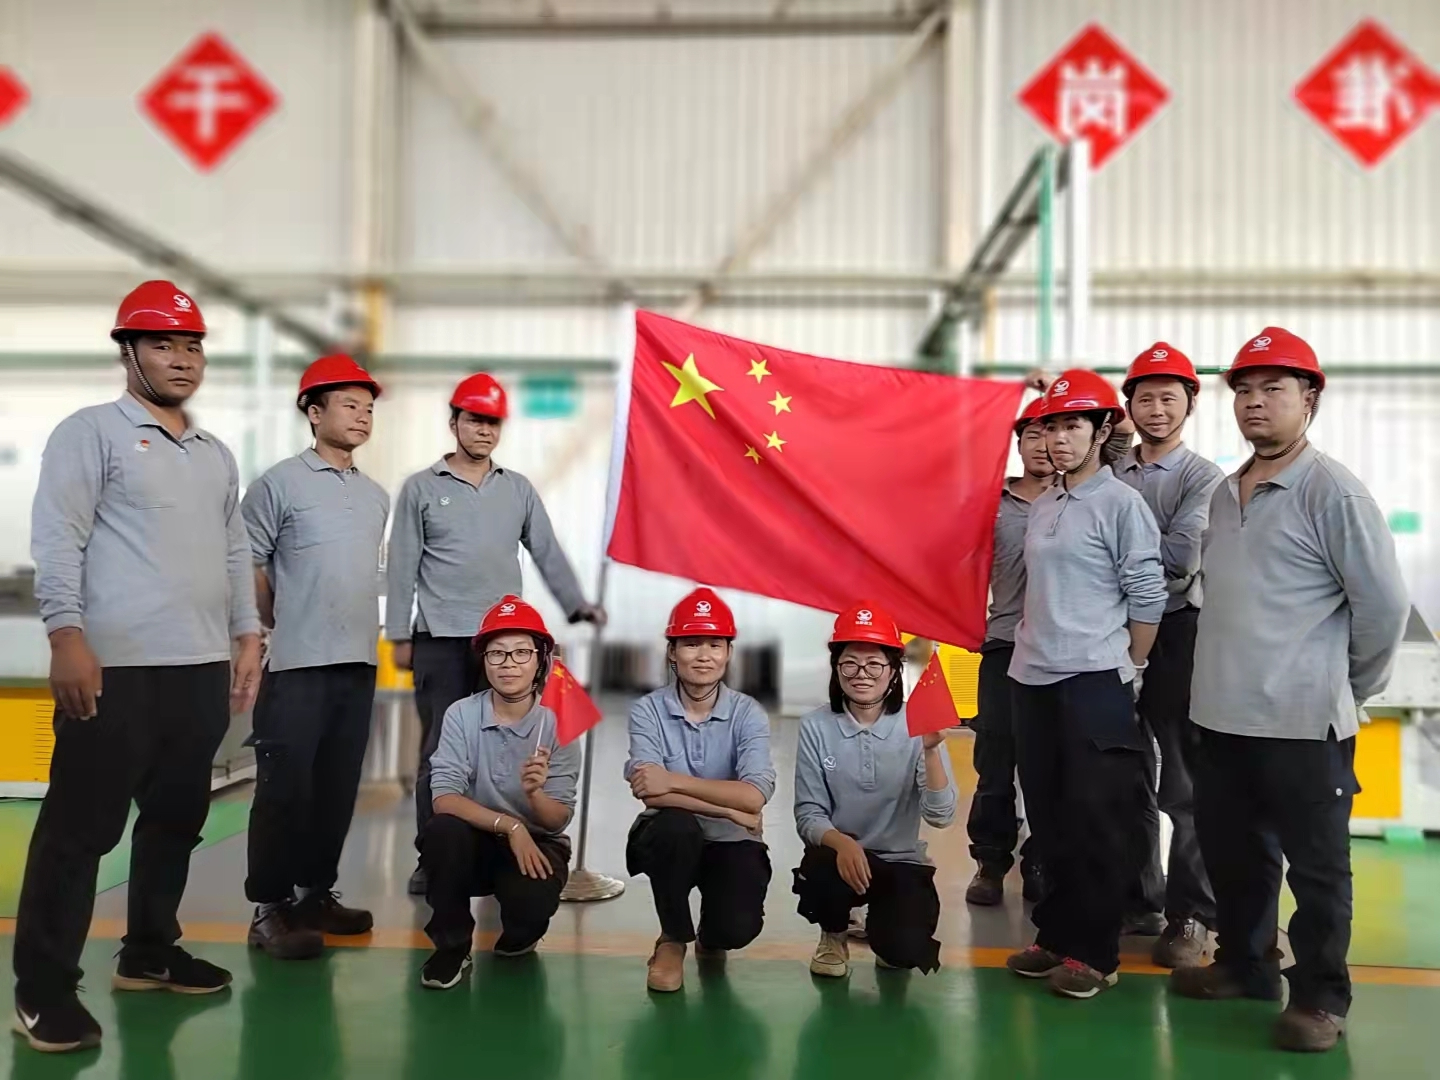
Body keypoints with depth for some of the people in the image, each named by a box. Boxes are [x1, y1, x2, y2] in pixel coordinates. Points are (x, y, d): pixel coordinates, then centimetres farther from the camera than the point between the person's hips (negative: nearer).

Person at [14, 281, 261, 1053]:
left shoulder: (216, 455, 19)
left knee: (177, 818, 13)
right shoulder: (91, 433, -1)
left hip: (202, 669, 7)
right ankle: (44, 988, 7)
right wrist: (66, 636, -18)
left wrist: (247, 634, 15)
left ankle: (148, 953, 27)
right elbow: (57, 539, -9)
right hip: (117, 668, -7)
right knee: (80, 826, -2)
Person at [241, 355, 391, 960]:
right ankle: (269, 909, 5)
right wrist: (283, 627, 2)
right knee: (286, 786, -4)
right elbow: (247, 565, -4)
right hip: (298, 664, -6)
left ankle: (317, 893, 23)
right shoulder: (280, 483, -5)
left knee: (337, 786, 11)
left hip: (358, 662, 6)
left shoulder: (376, 496, 14)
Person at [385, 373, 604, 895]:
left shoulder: (519, 489, 11)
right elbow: (403, 567, 2)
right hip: (441, 640, -2)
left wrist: (576, 604, -4)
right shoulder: (421, 488, 3)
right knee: (440, 750, 1)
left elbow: (547, 553, 9)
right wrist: (400, 635, -2)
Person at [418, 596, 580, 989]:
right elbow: (444, 798, -18)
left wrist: (534, 793, -34)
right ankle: (451, 945, -7)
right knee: (442, 830, -32)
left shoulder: (557, 725, -10)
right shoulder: (462, 714, -10)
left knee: (531, 906, -31)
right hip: (475, 842, 0)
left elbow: (558, 821, -13)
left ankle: (518, 937, 12)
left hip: (537, 845, 0)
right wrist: (509, 826, -28)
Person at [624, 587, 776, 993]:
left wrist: (674, 781, -28)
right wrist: (729, 809, -23)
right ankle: (673, 939, -7)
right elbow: (651, 794, -23)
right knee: (675, 823, -35)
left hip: (732, 844, 1)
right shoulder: (648, 710, -11)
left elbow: (755, 795, -24)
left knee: (738, 928, -26)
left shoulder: (748, 713, -10)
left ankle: (712, 935, 18)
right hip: (668, 841, 0)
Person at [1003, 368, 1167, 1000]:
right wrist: (1032, 645, 15)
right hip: (1031, 679, 7)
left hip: (1093, 683, -7)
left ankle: (1095, 953, 10)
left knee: (1095, 822, 0)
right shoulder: (1040, 507, 12)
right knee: (1048, 816, 13)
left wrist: (1126, 671, -2)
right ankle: (1057, 935, 25)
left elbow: (1148, 596, -7)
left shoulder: (1121, 503, -8)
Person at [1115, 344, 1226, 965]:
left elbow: (1179, 554, -16)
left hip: (1176, 633, -5)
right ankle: (1137, 898, 26)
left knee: (1184, 784, -1)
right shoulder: (1109, 477, 10)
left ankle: (1190, 915, 10)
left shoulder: (1203, 478, -3)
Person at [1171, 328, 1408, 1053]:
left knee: (1315, 866, 6)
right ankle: (1245, 964, 35)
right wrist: (1225, 676, 15)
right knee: (1231, 852, 17)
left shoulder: (1333, 492, -11)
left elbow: (1385, 603, -10)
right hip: (1220, 715, 7)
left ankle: (1320, 996, 21)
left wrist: (1351, 687, -1)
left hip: (1303, 722, -7)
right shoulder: (1223, 494, 11)